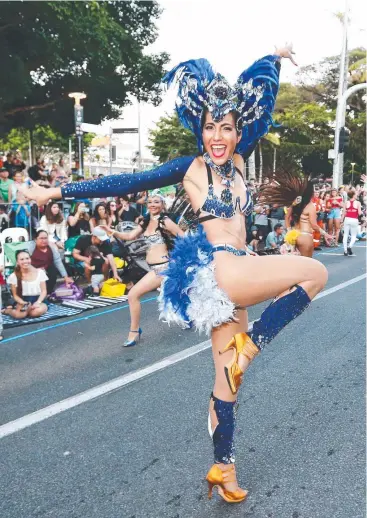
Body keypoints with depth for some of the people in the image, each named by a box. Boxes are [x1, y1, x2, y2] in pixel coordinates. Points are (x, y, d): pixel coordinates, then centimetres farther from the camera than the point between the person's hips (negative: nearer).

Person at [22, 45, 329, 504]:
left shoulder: (238, 159, 10)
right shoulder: (189, 168, -3)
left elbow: (262, 103, 22)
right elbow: (127, 183, -1)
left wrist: (275, 59, 34)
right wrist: (60, 192, 2)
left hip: (233, 275, 6)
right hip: (218, 269, -6)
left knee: (228, 379, 12)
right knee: (315, 272, -7)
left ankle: (222, 468, 27)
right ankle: (250, 345, -1)